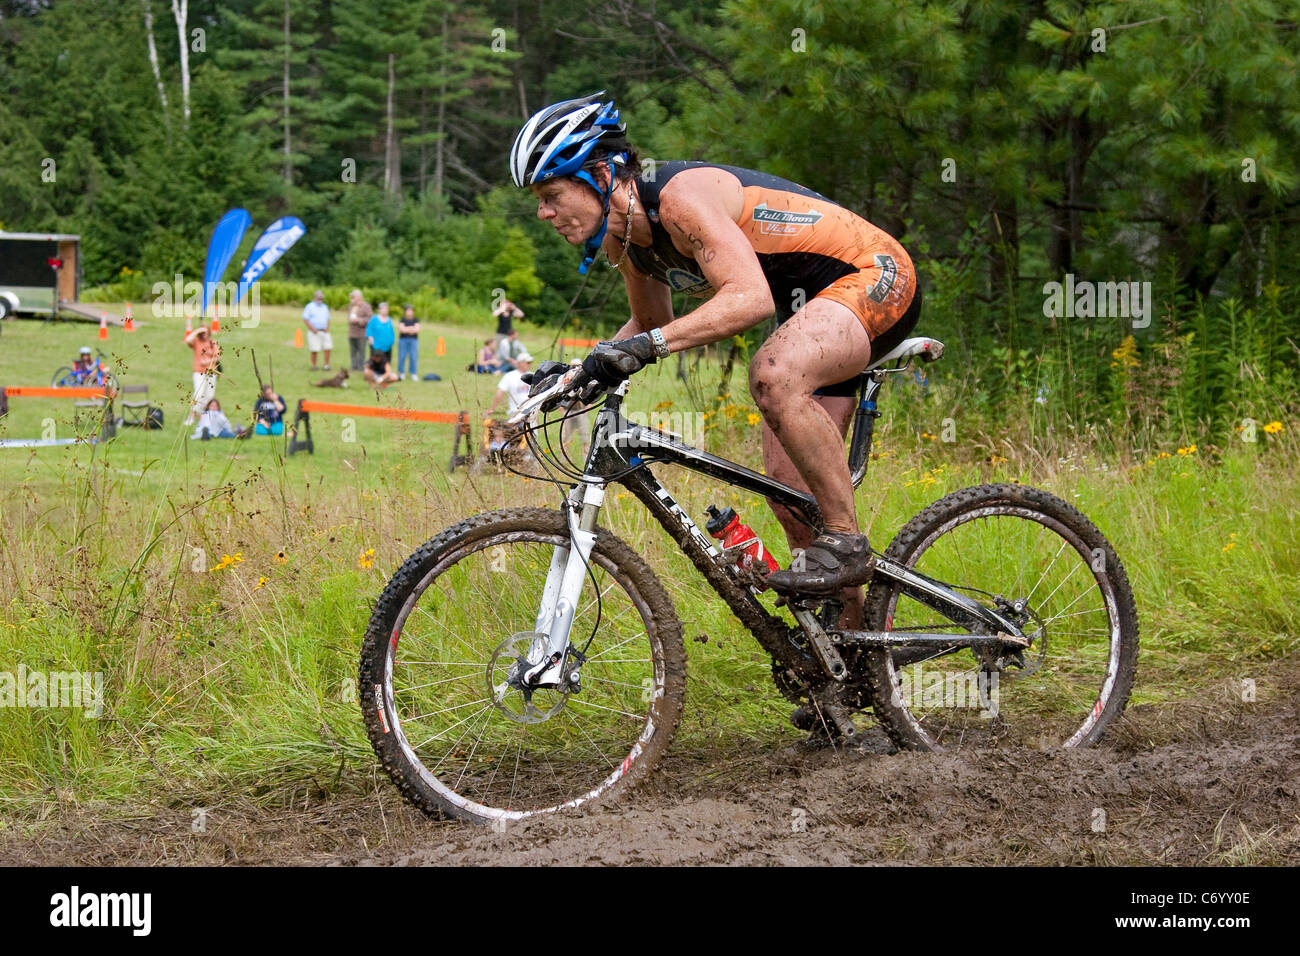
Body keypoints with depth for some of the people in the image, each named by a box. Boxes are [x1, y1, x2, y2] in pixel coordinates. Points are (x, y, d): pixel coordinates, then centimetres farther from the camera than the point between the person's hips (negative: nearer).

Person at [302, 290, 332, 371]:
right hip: (314, 333, -4)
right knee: (314, 350, -5)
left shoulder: (325, 307, 16)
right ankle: (314, 366, 7)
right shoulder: (309, 306, 1)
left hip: (324, 332, 4)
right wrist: (313, 329, -13)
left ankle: (327, 365, 1)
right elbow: (305, 319, -5)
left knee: (328, 348, -7)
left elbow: (328, 319, 21)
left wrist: (327, 328, 2)